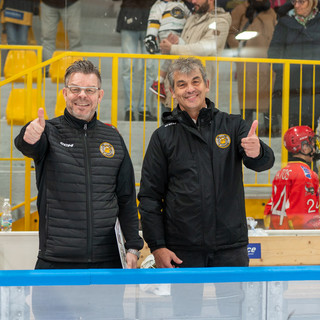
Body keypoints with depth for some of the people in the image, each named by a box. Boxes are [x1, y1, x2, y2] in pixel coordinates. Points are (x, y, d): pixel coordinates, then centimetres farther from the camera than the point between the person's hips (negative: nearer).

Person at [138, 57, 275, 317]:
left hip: (231, 246, 0)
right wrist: (157, 246, -5)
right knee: (186, 312, 7)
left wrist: (257, 152, -35)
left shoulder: (233, 126, 5)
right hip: (183, 249, 0)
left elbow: (264, 162, -10)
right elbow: (149, 197, 3)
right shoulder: (164, 137, 4)